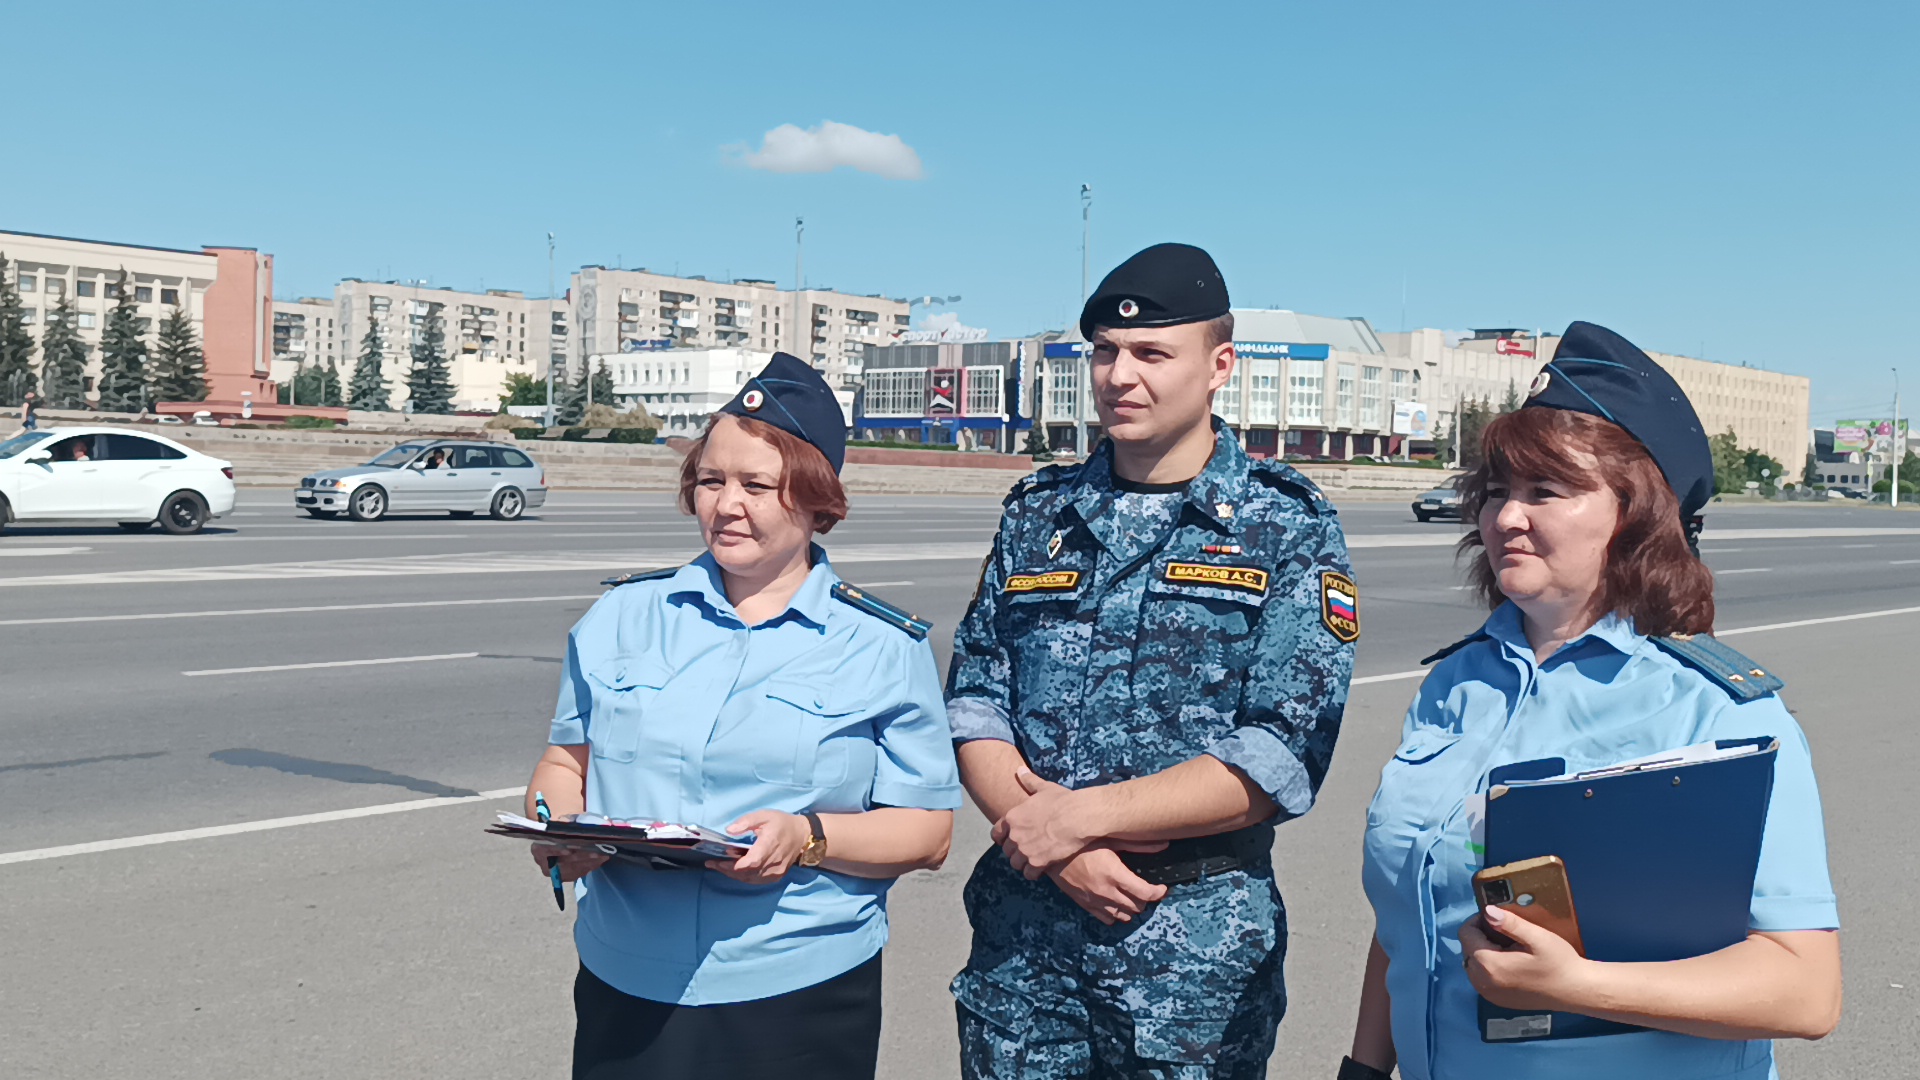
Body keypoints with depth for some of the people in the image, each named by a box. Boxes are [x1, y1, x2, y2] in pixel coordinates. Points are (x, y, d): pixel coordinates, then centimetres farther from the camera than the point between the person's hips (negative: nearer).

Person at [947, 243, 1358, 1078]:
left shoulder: (1289, 528, -5)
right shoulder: (1038, 513, 7)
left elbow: (1282, 759, -12)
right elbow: (975, 702, 4)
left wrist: (1081, 816, -16)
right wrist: (1046, 839, -13)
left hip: (1197, 938, -3)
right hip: (1021, 928, 3)